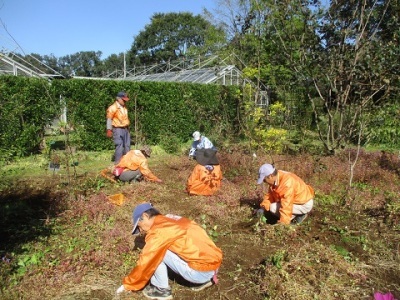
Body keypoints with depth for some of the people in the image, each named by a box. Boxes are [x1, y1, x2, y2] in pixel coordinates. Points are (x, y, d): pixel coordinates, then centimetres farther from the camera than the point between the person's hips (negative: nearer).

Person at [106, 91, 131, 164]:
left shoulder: (124, 108, 16)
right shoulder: (113, 108, -8)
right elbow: (109, 119, -9)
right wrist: (109, 130, -14)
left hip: (126, 129, 8)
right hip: (118, 129, -8)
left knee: (127, 146, 10)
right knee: (119, 146, -11)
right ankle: (118, 163, -7)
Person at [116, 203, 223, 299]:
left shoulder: (158, 232, -13)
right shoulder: (172, 219, 14)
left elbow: (145, 263, -7)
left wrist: (127, 284, 9)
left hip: (201, 270, -9)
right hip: (213, 264, 9)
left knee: (157, 253, -6)